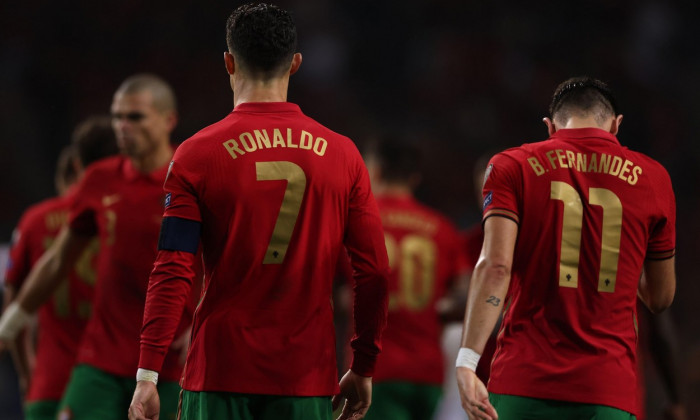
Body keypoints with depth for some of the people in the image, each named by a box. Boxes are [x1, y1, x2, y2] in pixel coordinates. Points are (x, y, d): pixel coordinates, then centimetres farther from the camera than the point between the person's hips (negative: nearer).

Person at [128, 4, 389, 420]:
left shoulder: (196, 155, -3)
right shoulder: (342, 154, 4)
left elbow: (173, 273, -8)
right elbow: (374, 272, 4)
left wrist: (148, 375, -6)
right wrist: (364, 369, 13)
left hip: (220, 373, -2)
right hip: (308, 378, 2)